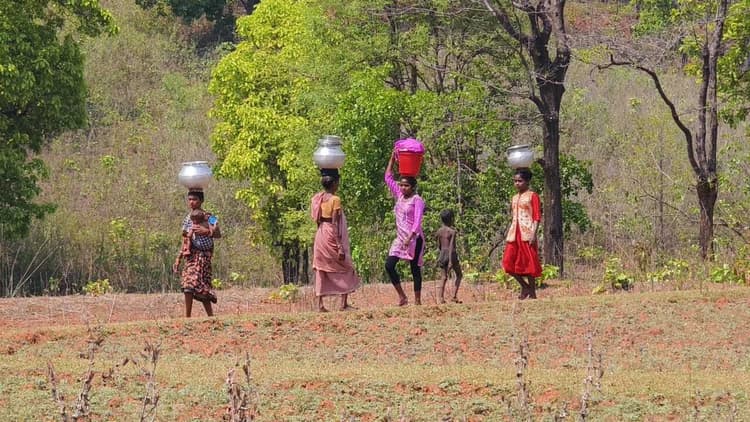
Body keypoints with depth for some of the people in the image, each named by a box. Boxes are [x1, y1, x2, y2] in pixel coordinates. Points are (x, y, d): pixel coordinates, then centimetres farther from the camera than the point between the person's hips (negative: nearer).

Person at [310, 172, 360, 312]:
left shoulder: (318, 199, 7)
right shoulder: (335, 200, -13)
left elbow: (317, 221, 11)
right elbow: (336, 225, -18)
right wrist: (340, 247, -18)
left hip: (320, 236, 7)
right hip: (332, 237, -7)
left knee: (321, 271, 8)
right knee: (346, 270, 5)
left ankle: (320, 304, 2)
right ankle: (343, 303, -1)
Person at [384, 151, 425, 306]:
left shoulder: (417, 200, -9)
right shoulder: (399, 196, 10)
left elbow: (417, 220, -18)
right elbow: (388, 178, 16)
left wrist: (410, 237, -29)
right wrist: (392, 159, 12)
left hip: (414, 238, -7)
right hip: (400, 238, 7)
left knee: (415, 269, -1)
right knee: (389, 265, -7)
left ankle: (417, 301, 4)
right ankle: (402, 297, 1)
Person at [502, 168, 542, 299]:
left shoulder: (532, 196, -2)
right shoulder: (514, 198, 17)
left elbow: (537, 216, -8)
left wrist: (534, 233, -17)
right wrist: (508, 235, 16)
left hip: (527, 234, -7)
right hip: (514, 234, 7)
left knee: (528, 262, -4)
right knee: (508, 262, -3)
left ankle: (532, 292, 3)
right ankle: (525, 286, 11)